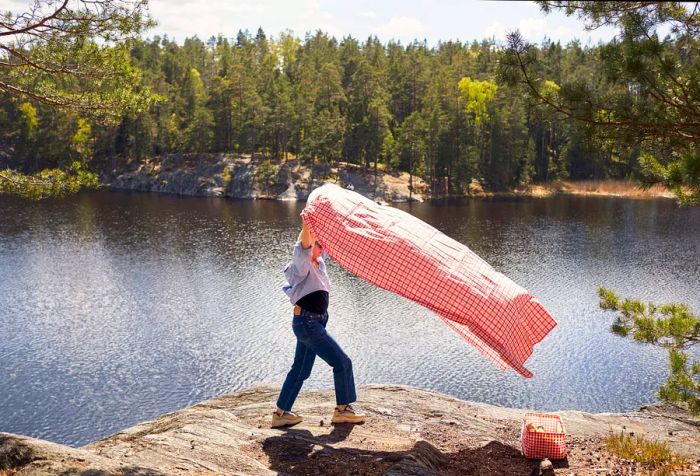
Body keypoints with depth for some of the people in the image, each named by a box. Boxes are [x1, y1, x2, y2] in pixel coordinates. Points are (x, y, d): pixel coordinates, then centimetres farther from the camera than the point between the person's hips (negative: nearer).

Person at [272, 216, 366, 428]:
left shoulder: (318, 263, 12)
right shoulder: (301, 265, -12)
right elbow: (303, 246, -33)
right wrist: (306, 224, -46)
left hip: (313, 323, 10)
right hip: (308, 323, -10)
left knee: (300, 370, 15)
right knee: (342, 362, -4)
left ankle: (280, 413, 22)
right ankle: (342, 410, 6)